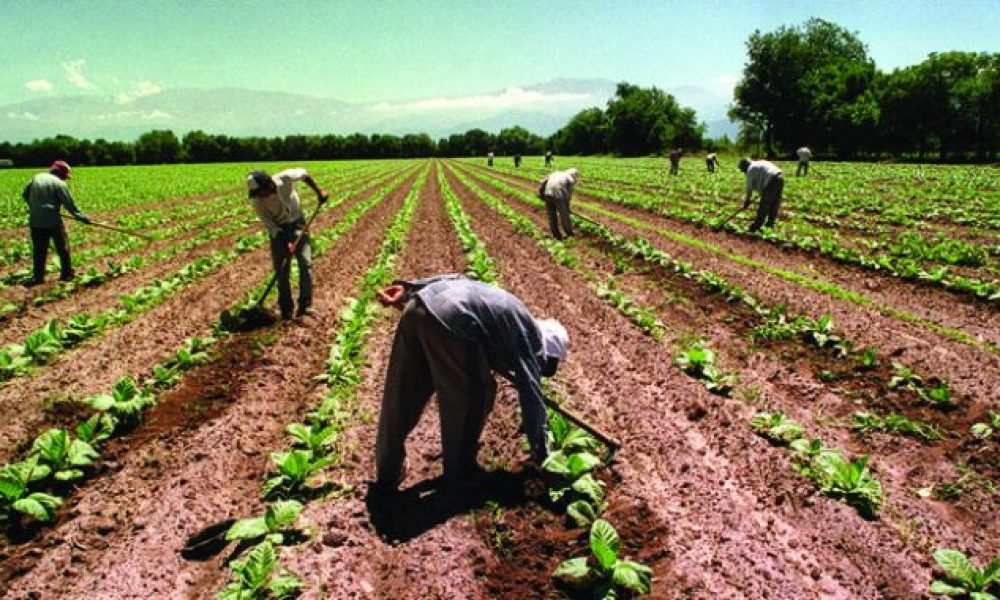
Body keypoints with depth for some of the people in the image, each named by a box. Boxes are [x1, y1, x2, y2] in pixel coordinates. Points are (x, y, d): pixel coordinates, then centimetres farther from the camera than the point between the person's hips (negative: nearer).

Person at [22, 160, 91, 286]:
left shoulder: (36, 178, 8)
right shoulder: (59, 183, -8)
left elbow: (25, 194, 17)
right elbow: (70, 204, -11)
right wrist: (82, 217, -6)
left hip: (35, 221, 5)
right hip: (53, 221, -5)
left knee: (39, 250, 12)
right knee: (63, 247, 8)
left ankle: (38, 276, 13)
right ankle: (67, 274, 12)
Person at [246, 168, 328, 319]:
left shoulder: (285, 178, -27)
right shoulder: (257, 201, -23)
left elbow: (304, 173, -5)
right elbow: (268, 224, -15)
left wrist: (318, 190, -6)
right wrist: (285, 242, -25)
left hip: (297, 223, 0)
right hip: (278, 230, 0)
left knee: (305, 262, -10)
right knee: (281, 270, -1)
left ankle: (305, 305, -5)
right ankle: (286, 310, 10)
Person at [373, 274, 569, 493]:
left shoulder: (514, 314, 33)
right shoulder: (529, 336, 15)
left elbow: (455, 279, 26)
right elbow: (532, 396, 14)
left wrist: (406, 290, 20)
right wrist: (542, 455, 23)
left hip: (418, 306, 8)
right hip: (450, 321, -8)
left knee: (401, 397, 18)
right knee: (475, 395, 16)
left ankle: (387, 475, 34)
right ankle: (459, 472, 30)